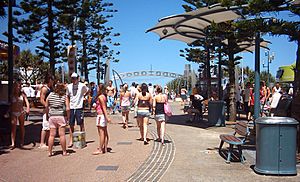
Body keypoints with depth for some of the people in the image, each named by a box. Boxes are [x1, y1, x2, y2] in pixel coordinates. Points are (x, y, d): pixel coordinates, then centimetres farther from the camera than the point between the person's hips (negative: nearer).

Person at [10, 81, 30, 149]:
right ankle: (13, 143, -8)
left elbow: (26, 101, -7)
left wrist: (28, 108, -24)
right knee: (13, 127, -7)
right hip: (13, 113, -1)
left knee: (22, 126, 11)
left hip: (21, 112, 1)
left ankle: (22, 141, 26)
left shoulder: (22, 94, 0)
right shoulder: (12, 95, -1)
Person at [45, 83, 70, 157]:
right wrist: (68, 116, 1)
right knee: (62, 135, 2)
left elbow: (46, 106, 8)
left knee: (52, 135, 8)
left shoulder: (50, 95, 4)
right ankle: (64, 152, 10)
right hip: (61, 116, -3)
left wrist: (48, 114, 19)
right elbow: (67, 108, -12)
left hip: (52, 116, 3)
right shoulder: (65, 97, -5)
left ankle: (50, 152, 14)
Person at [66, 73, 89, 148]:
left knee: (81, 124, 3)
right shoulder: (69, 86, 5)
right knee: (71, 125, 8)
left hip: (79, 107, -3)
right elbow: (68, 96, 16)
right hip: (71, 108, 3)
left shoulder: (82, 86, -6)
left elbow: (88, 91, 12)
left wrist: (83, 96, 3)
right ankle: (71, 140, 17)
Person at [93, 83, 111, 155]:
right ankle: (105, 148, 18)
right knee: (105, 133, 11)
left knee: (101, 133, -6)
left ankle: (100, 150, -1)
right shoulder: (103, 96, 13)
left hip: (101, 115, -10)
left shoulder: (100, 97, -14)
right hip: (103, 116, 10)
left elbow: (104, 107, -20)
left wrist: (107, 117, -23)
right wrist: (96, 106, 28)